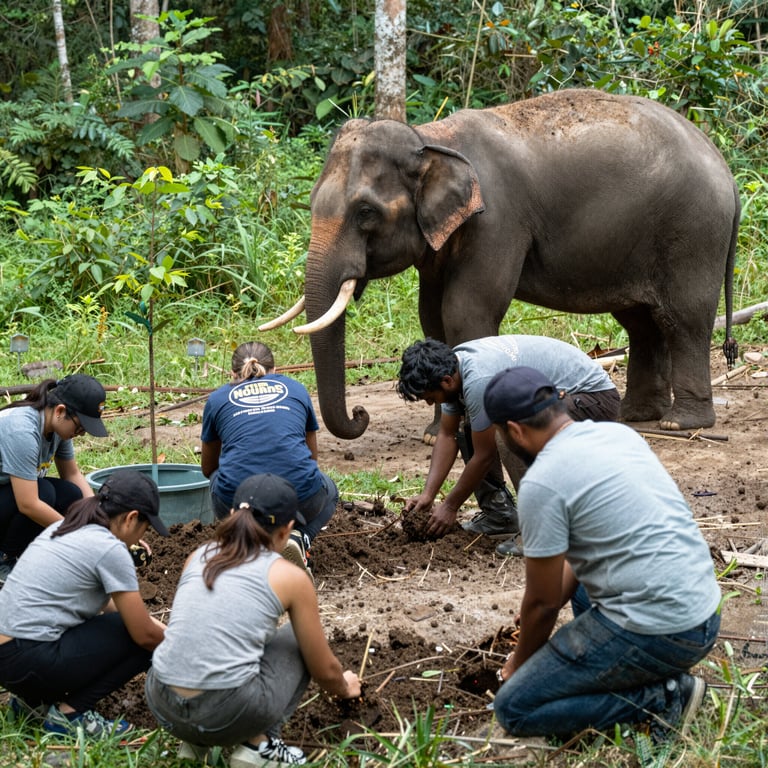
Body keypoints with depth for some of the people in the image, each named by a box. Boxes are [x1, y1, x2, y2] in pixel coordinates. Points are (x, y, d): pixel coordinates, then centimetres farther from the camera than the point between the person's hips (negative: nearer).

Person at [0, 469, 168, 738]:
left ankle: (35, 700, 15)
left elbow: (106, 604, 27)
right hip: (29, 663, -9)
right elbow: (145, 635, -7)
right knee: (144, 643, 1)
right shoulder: (110, 549, -12)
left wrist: (163, 628, 28)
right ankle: (70, 712, -2)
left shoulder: (65, 529, 14)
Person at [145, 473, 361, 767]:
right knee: (296, 638, 23)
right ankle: (258, 744, 10)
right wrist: (345, 688, 38)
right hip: (229, 713, -5)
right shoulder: (290, 577, 4)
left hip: (163, 706, 5)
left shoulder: (198, 557, 16)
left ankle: (198, 740, 18)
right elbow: (324, 671, 14)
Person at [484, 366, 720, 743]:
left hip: (657, 633, -9)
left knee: (514, 709, 1)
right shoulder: (619, 433, 11)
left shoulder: (541, 483, -14)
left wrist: (519, 662, 15)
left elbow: (544, 602, -4)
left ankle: (660, 699, -5)